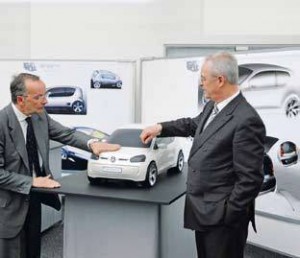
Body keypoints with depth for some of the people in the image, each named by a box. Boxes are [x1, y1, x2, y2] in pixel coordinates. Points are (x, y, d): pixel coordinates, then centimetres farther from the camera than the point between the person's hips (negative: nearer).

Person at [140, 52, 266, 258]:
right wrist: (161, 127, 22)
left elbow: (250, 179, -23)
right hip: (203, 211, 9)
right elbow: (194, 125, 28)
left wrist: (227, 215, -18)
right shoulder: (212, 107, 5)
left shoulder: (246, 121, -23)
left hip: (222, 217, -9)